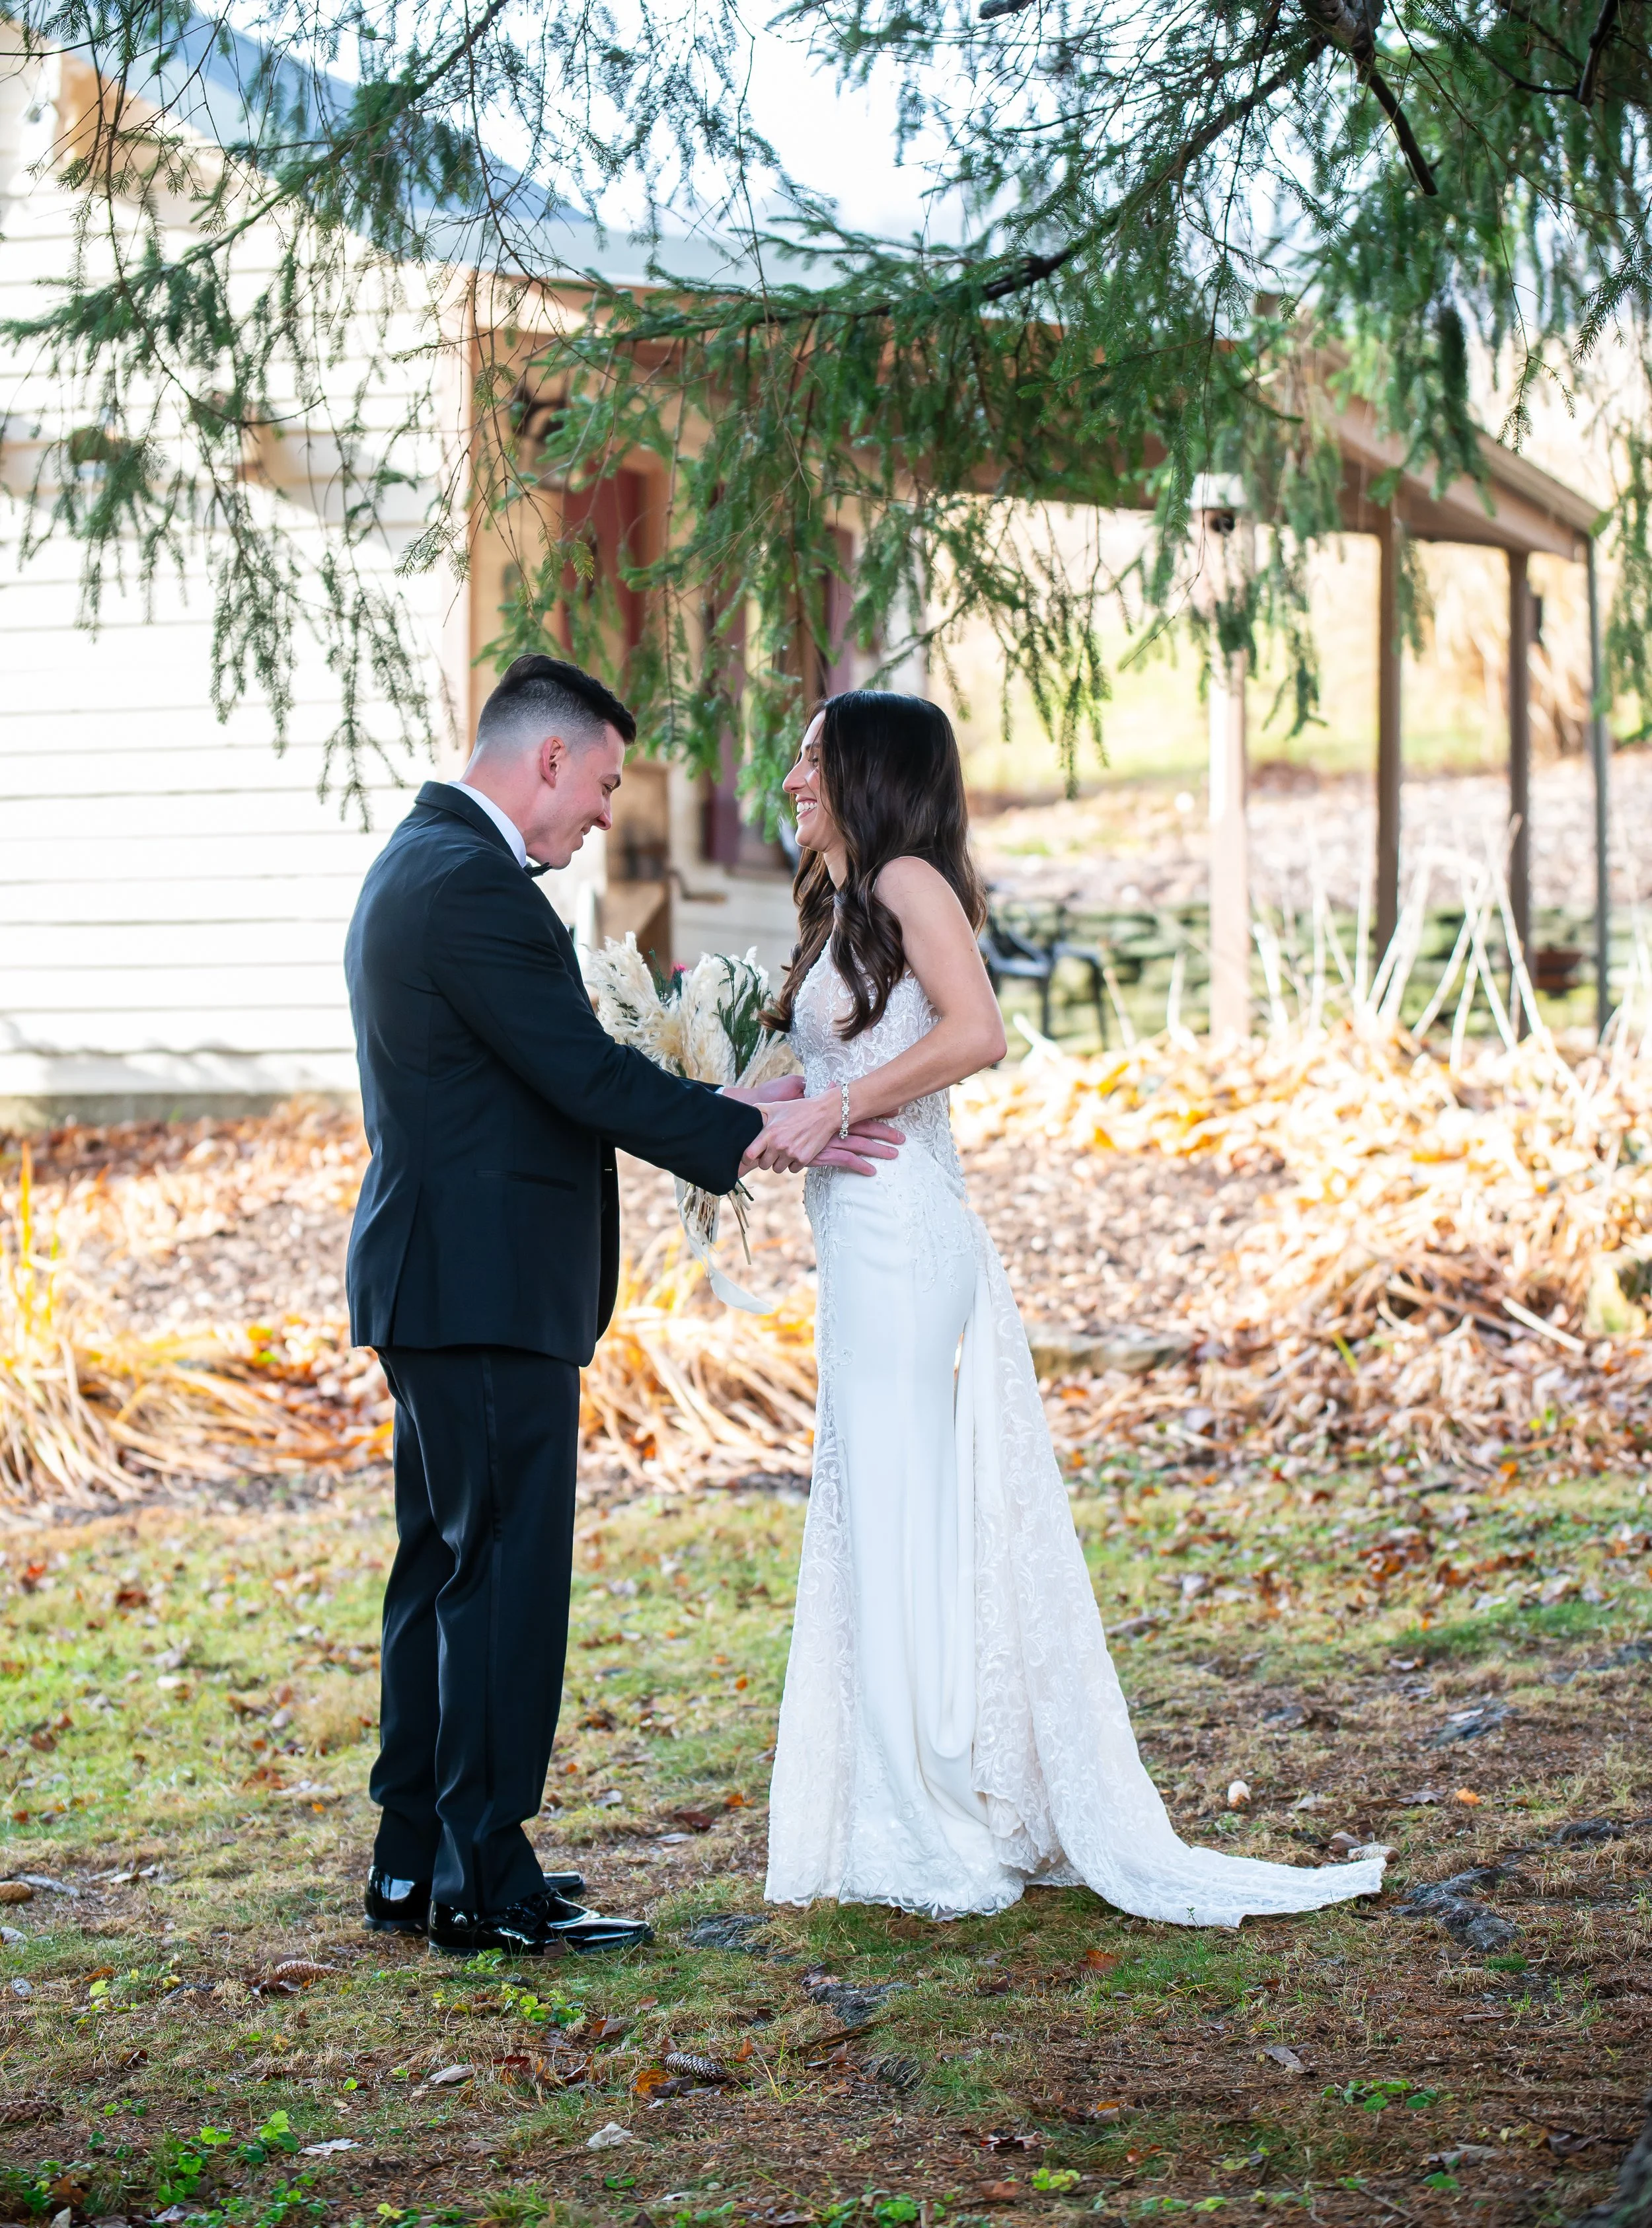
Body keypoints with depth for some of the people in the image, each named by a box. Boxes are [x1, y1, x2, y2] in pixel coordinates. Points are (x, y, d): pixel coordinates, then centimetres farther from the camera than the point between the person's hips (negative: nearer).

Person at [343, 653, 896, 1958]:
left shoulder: (422, 861, 16)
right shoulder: (472, 885, -17)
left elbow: (549, 1072, 18)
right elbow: (587, 1074, -19)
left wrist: (723, 1111, 13)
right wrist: (749, 1137, -10)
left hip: (437, 1283, 11)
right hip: (491, 1289, -11)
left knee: (446, 1569, 14)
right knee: (510, 1574, -6)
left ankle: (417, 1863, 21)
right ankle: (487, 1885, -1)